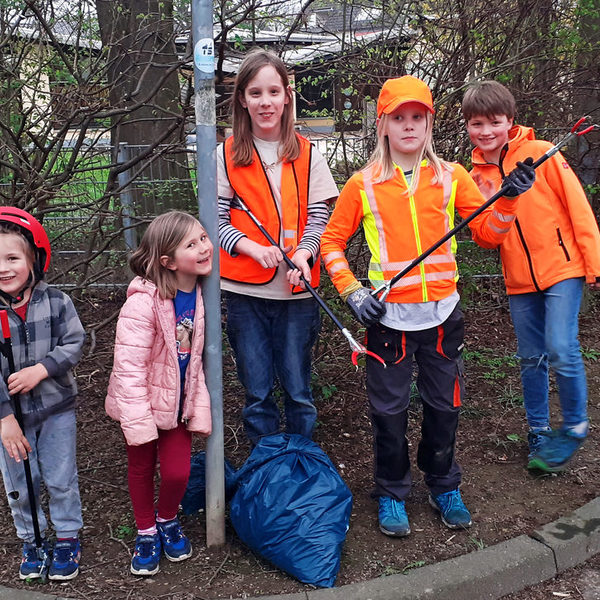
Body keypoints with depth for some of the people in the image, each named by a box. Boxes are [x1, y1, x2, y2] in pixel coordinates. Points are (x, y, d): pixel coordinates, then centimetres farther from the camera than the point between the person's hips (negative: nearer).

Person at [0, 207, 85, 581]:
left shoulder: (55, 302, -11)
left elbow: (75, 343, -8)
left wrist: (41, 369, -23)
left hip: (56, 409, -1)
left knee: (61, 479, 10)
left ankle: (68, 539, 31)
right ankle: (32, 540, 36)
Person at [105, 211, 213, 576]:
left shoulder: (199, 294, -7)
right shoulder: (143, 302, -27)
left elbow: (196, 357, 2)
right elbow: (129, 365, -25)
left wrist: (200, 408, -1)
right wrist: (138, 421, -24)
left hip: (179, 402, 4)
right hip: (144, 401, -4)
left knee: (178, 472, 2)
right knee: (141, 468, 15)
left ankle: (168, 520, 34)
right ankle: (146, 532, 38)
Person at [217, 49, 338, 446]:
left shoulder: (307, 154, 5)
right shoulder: (227, 156, 2)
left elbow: (319, 216, 2)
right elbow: (216, 219, 0)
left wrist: (304, 252, -17)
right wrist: (252, 246, -18)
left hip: (297, 289, 1)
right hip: (246, 291, 0)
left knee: (298, 389, 8)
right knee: (257, 391, 8)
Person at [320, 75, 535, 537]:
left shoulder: (451, 177, 5)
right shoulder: (363, 185, 1)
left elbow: (489, 233, 2)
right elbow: (332, 241, 7)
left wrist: (509, 200, -16)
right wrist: (352, 292, -4)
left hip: (443, 311, 2)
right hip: (388, 314, -1)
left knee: (444, 405, 12)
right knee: (390, 409, 6)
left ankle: (444, 486, 32)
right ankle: (392, 495, 25)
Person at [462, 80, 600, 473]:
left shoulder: (541, 154, -8)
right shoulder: (477, 177, 6)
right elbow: (486, 241, 6)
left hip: (562, 268, -5)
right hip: (519, 279, 5)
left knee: (562, 351, -13)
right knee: (531, 359, 12)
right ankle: (540, 432, 28)